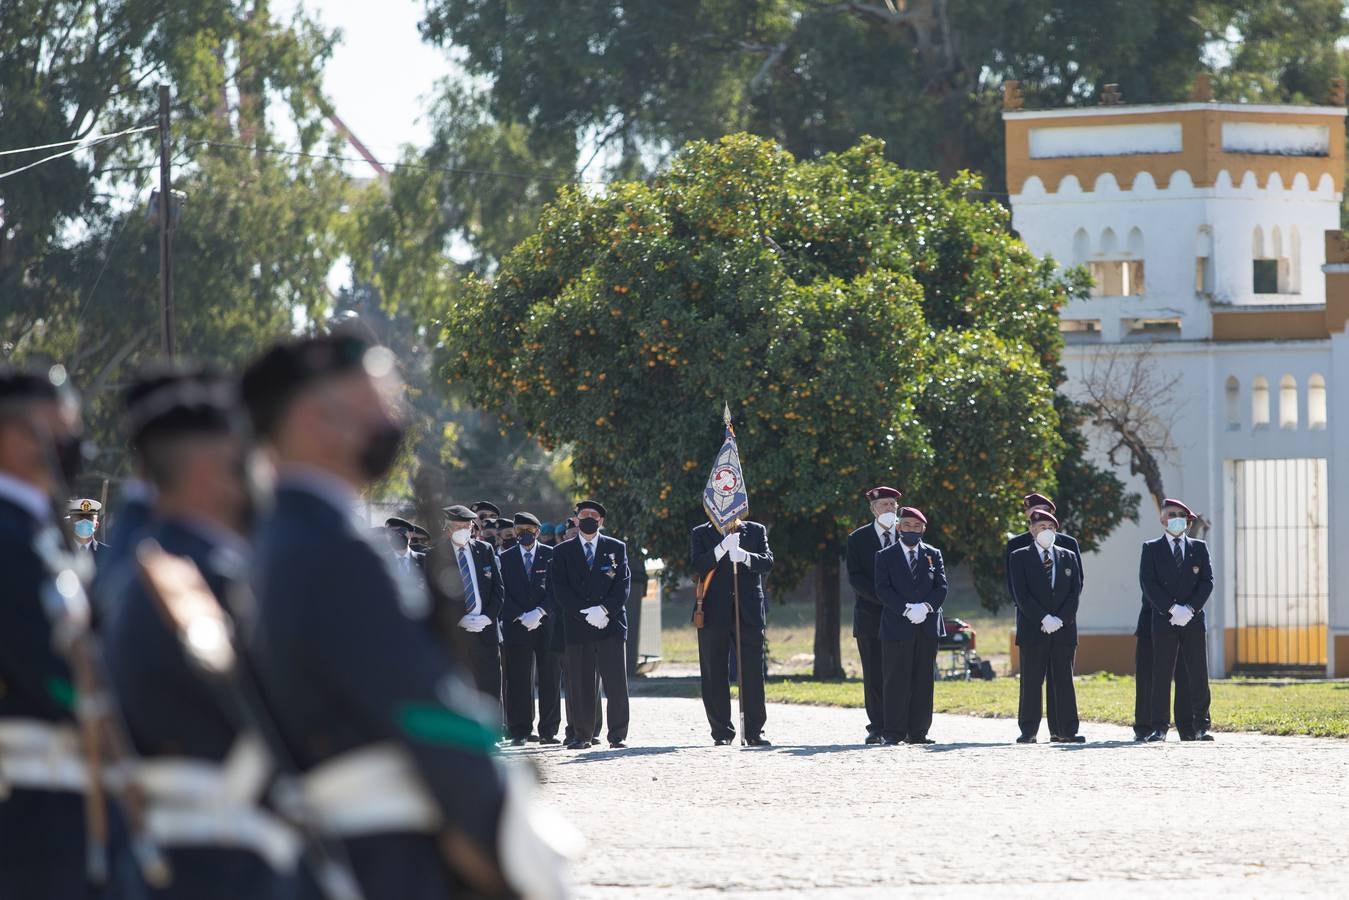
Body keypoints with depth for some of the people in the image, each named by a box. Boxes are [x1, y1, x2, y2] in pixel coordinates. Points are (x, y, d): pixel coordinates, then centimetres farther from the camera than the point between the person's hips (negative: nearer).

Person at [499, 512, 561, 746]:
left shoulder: (552, 556, 7)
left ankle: (548, 731, 5)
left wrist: (540, 612, -13)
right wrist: (521, 617, -10)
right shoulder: (506, 558, 9)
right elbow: (503, 593, 3)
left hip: (547, 625, 0)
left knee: (550, 680, 0)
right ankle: (520, 732, 1)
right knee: (518, 681, -3)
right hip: (516, 627, 0)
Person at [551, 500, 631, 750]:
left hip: (611, 624, 0)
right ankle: (582, 735, 6)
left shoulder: (617, 548, 11)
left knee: (616, 682, -4)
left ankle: (618, 736, 0)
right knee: (580, 684, 0)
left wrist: (604, 610, -12)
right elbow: (561, 589, 1)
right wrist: (585, 614, -11)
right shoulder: (563, 552, 9)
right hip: (577, 626, 0)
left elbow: (623, 584, 3)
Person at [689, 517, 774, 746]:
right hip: (714, 614, 0)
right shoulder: (701, 534, 8)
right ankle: (722, 731, 9)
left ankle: (754, 731, 0)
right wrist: (722, 549, -21)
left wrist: (745, 557, -20)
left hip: (749, 614, 0)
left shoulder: (756, 531, 12)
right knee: (715, 675, 2)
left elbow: (767, 562, -1)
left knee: (753, 672, -4)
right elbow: (697, 566, -7)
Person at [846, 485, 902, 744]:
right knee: (874, 676, 0)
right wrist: (883, 598, -14)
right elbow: (855, 578, -2)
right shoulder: (858, 539, 6)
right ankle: (877, 727, 3)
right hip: (871, 615, 0)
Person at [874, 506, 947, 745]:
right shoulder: (885, 556, 4)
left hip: (928, 626, 3)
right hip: (897, 626, -3)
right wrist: (907, 609, -17)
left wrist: (925, 607, -14)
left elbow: (941, 587, 4)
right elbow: (883, 589, -5)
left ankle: (918, 732, 6)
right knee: (896, 680, -5)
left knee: (923, 680, 3)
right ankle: (893, 732, -4)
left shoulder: (933, 555, 12)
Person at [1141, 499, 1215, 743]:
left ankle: (1200, 726, 3)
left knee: (1198, 674, 1)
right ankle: (1159, 727, -2)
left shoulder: (1199, 548, 13)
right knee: (1161, 674, -3)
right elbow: (1148, 584, -3)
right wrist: (1172, 609, -14)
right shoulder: (1151, 549, 7)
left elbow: (1207, 581, 5)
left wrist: (1190, 609, -10)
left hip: (1194, 620, 2)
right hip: (1164, 621, -2)